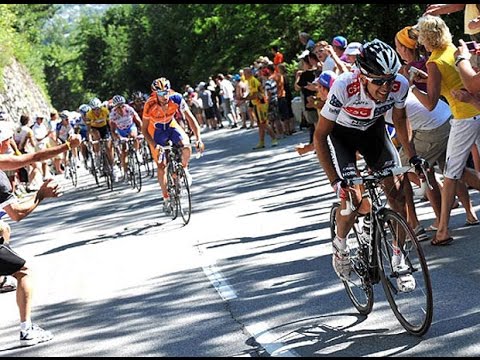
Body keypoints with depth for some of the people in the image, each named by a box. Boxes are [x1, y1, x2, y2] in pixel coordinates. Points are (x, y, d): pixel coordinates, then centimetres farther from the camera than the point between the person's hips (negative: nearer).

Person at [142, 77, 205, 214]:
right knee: (161, 166, -4)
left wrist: (198, 139, -33)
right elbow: (144, 129, -21)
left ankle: (184, 169, 3)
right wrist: (154, 145, -34)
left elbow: (190, 118, -23)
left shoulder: (176, 98, -29)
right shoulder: (150, 105, -31)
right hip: (156, 130, -1)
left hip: (171, 126, 1)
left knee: (186, 147, -29)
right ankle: (166, 198, 10)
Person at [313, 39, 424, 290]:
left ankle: (398, 260, 8)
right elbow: (320, 136, -29)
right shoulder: (344, 87, -39)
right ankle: (340, 245, 11)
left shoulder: (400, 85, -28)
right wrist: (335, 180, -34)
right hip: (341, 133, -3)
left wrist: (412, 156, -11)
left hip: (373, 129, 3)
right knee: (352, 198, -19)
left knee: (397, 193, -8)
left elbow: (400, 120, -3)